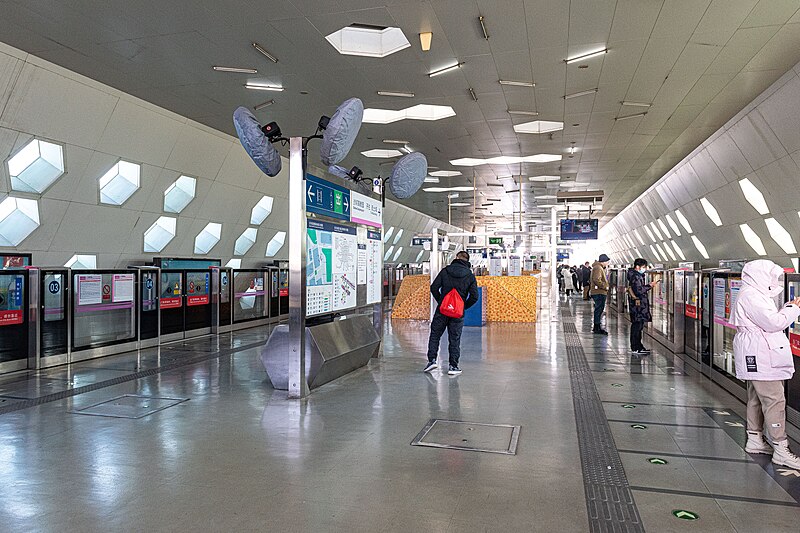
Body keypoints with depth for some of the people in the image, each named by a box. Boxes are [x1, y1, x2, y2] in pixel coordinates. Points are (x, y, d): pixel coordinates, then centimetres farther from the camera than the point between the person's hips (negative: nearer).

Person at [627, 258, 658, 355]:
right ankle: (635, 349, -3)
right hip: (638, 304, -11)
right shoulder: (636, 277, -16)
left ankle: (638, 346, 20)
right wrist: (650, 285, -14)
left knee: (638, 326, 13)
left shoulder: (638, 275, 17)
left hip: (640, 305, 11)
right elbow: (639, 291, -22)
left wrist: (648, 286, 15)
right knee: (637, 326, -7)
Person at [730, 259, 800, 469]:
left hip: (757, 357, 11)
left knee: (757, 399, 16)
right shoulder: (751, 296, -17)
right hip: (760, 358, -11)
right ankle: (780, 449, -4)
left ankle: (755, 440, 25)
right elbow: (773, 322, -21)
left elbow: (769, 321, 19)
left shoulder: (755, 295, 18)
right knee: (774, 400, -8)